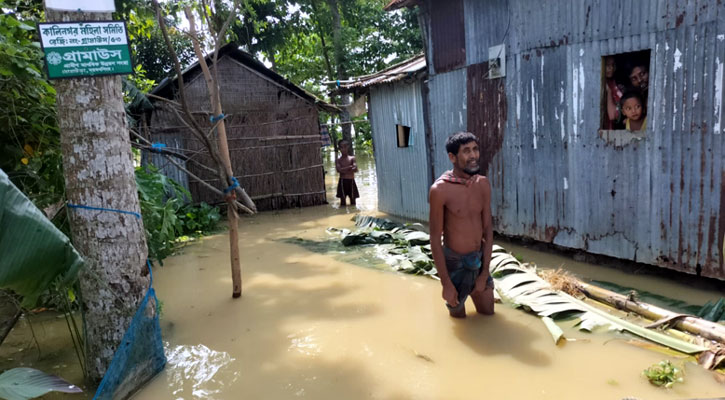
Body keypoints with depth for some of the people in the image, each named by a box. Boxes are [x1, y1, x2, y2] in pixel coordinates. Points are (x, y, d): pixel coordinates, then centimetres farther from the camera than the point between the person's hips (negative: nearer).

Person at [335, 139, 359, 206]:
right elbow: (339, 169, -13)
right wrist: (349, 167, -12)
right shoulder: (338, 160, 4)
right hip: (343, 181, -1)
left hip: (351, 181, 1)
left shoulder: (352, 158, 5)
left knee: (353, 198, 7)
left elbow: (355, 169, -9)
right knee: (343, 199, -1)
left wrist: (344, 170, -15)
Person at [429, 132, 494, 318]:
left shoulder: (483, 184, -4)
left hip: (480, 259, 5)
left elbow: (488, 229, -1)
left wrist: (484, 272, -3)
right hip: (454, 261, -5)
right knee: (459, 317, 15)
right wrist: (446, 284, -16)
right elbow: (435, 240, -17)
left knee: (488, 314, 21)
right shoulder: (440, 189, -21)